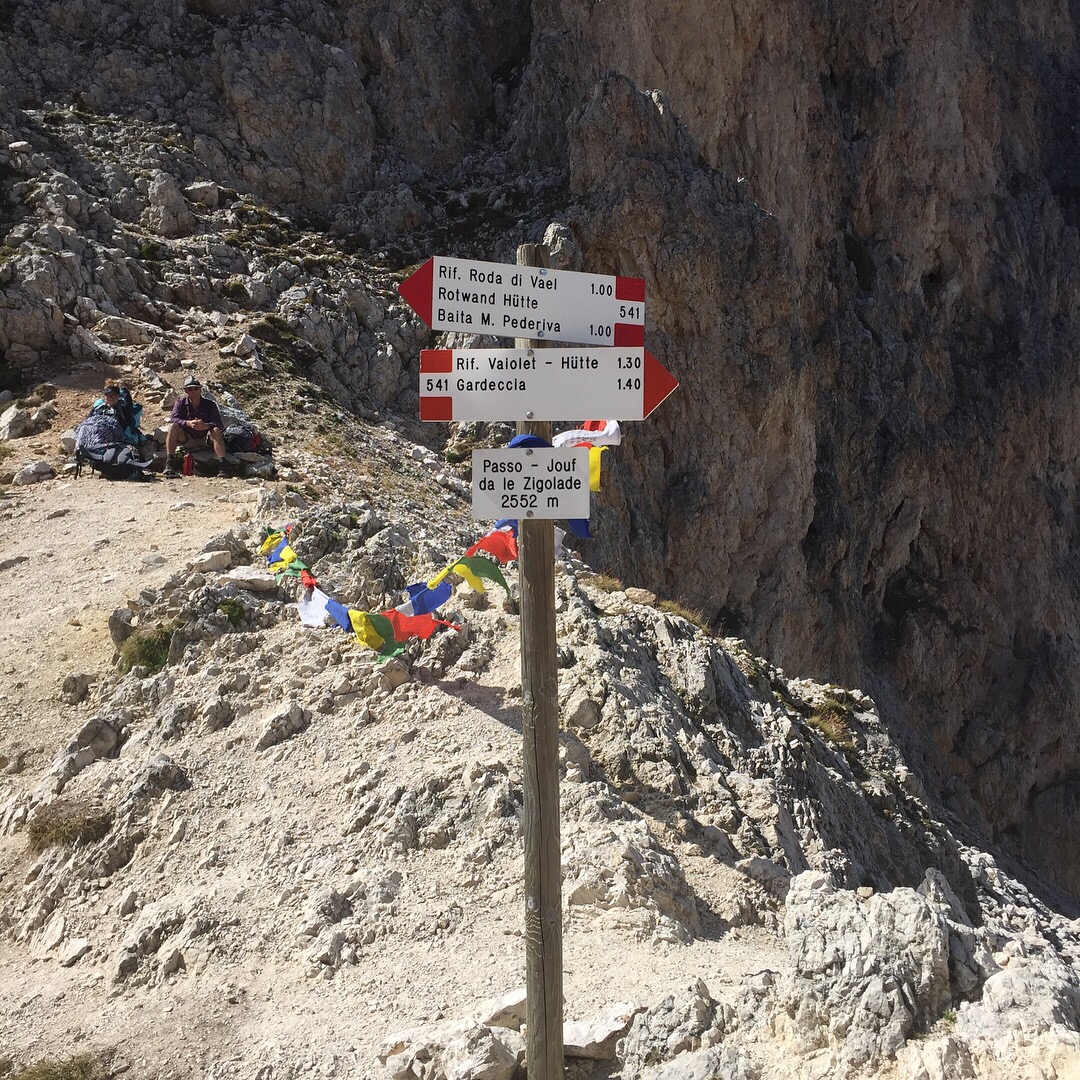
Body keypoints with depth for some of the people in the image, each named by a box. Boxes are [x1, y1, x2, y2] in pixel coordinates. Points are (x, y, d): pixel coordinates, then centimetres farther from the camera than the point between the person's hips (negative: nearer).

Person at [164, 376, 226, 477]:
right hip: (187, 440, 1)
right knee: (173, 426, -23)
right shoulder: (181, 402, -1)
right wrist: (188, 423, -36)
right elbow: (173, 419, -16)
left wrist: (205, 426, -38)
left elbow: (219, 424, -17)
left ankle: (222, 464, -37)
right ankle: (169, 463, -28)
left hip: (205, 439, -1)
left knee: (216, 430, -29)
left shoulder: (210, 404, -5)